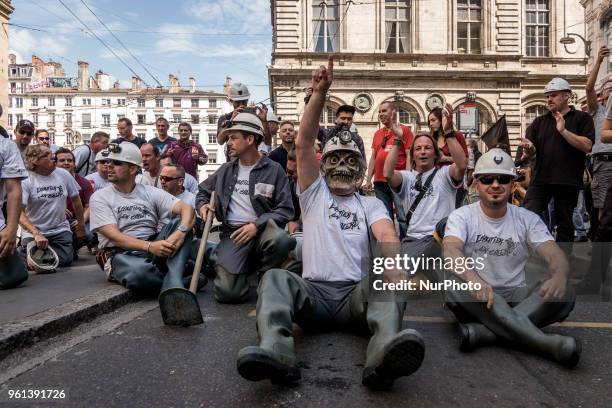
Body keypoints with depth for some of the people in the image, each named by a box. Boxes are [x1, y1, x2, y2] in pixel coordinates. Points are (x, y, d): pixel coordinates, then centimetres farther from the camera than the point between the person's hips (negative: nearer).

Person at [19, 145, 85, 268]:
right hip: (33, 233, -2)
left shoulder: (63, 174, -1)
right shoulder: (26, 180, -10)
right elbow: (18, 211, -17)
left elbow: (76, 200, 9)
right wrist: (36, 234, -29)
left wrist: (81, 227, 12)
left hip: (60, 230, 2)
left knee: (64, 261, -15)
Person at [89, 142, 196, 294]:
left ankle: (172, 285, -35)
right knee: (139, 271, -39)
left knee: (181, 222, -19)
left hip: (152, 250, 4)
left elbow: (187, 208, -5)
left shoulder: (151, 192, 8)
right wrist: (150, 246, -29)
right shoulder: (99, 197, 2)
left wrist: (181, 233, -28)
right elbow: (114, 237, -12)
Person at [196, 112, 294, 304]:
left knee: (280, 239, -39)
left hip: (263, 230, -2)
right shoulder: (226, 170, 13)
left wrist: (257, 225, -19)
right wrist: (202, 205, 5)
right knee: (228, 293, -20)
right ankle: (247, 265, 16)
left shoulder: (274, 170, 0)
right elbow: (203, 191, 28)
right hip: (233, 233, 2)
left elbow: (285, 209, -6)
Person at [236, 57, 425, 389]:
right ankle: (276, 352, -53)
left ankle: (384, 353, -60)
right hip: (313, 292, 0)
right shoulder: (314, 194, 19)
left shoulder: (371, 205, 20)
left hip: (357, 293, 0)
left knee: (388, 284, -31)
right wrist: (320, 92, -4)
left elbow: (387, 235, -3)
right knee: (275, 278, -29)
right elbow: (304, 143, 5)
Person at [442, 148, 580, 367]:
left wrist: (559, 276, -36)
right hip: (475, 299, -2)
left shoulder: (528, 219, 4)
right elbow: (450, 251, -23)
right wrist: (474, 279, -45)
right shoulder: (461, 216, -3)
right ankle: (547, 342, -39)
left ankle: (483, 331, -36)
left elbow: (555, 254, -10)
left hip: (516, 297, 3)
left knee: (564, 293, -23)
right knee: (457, 282, -35)